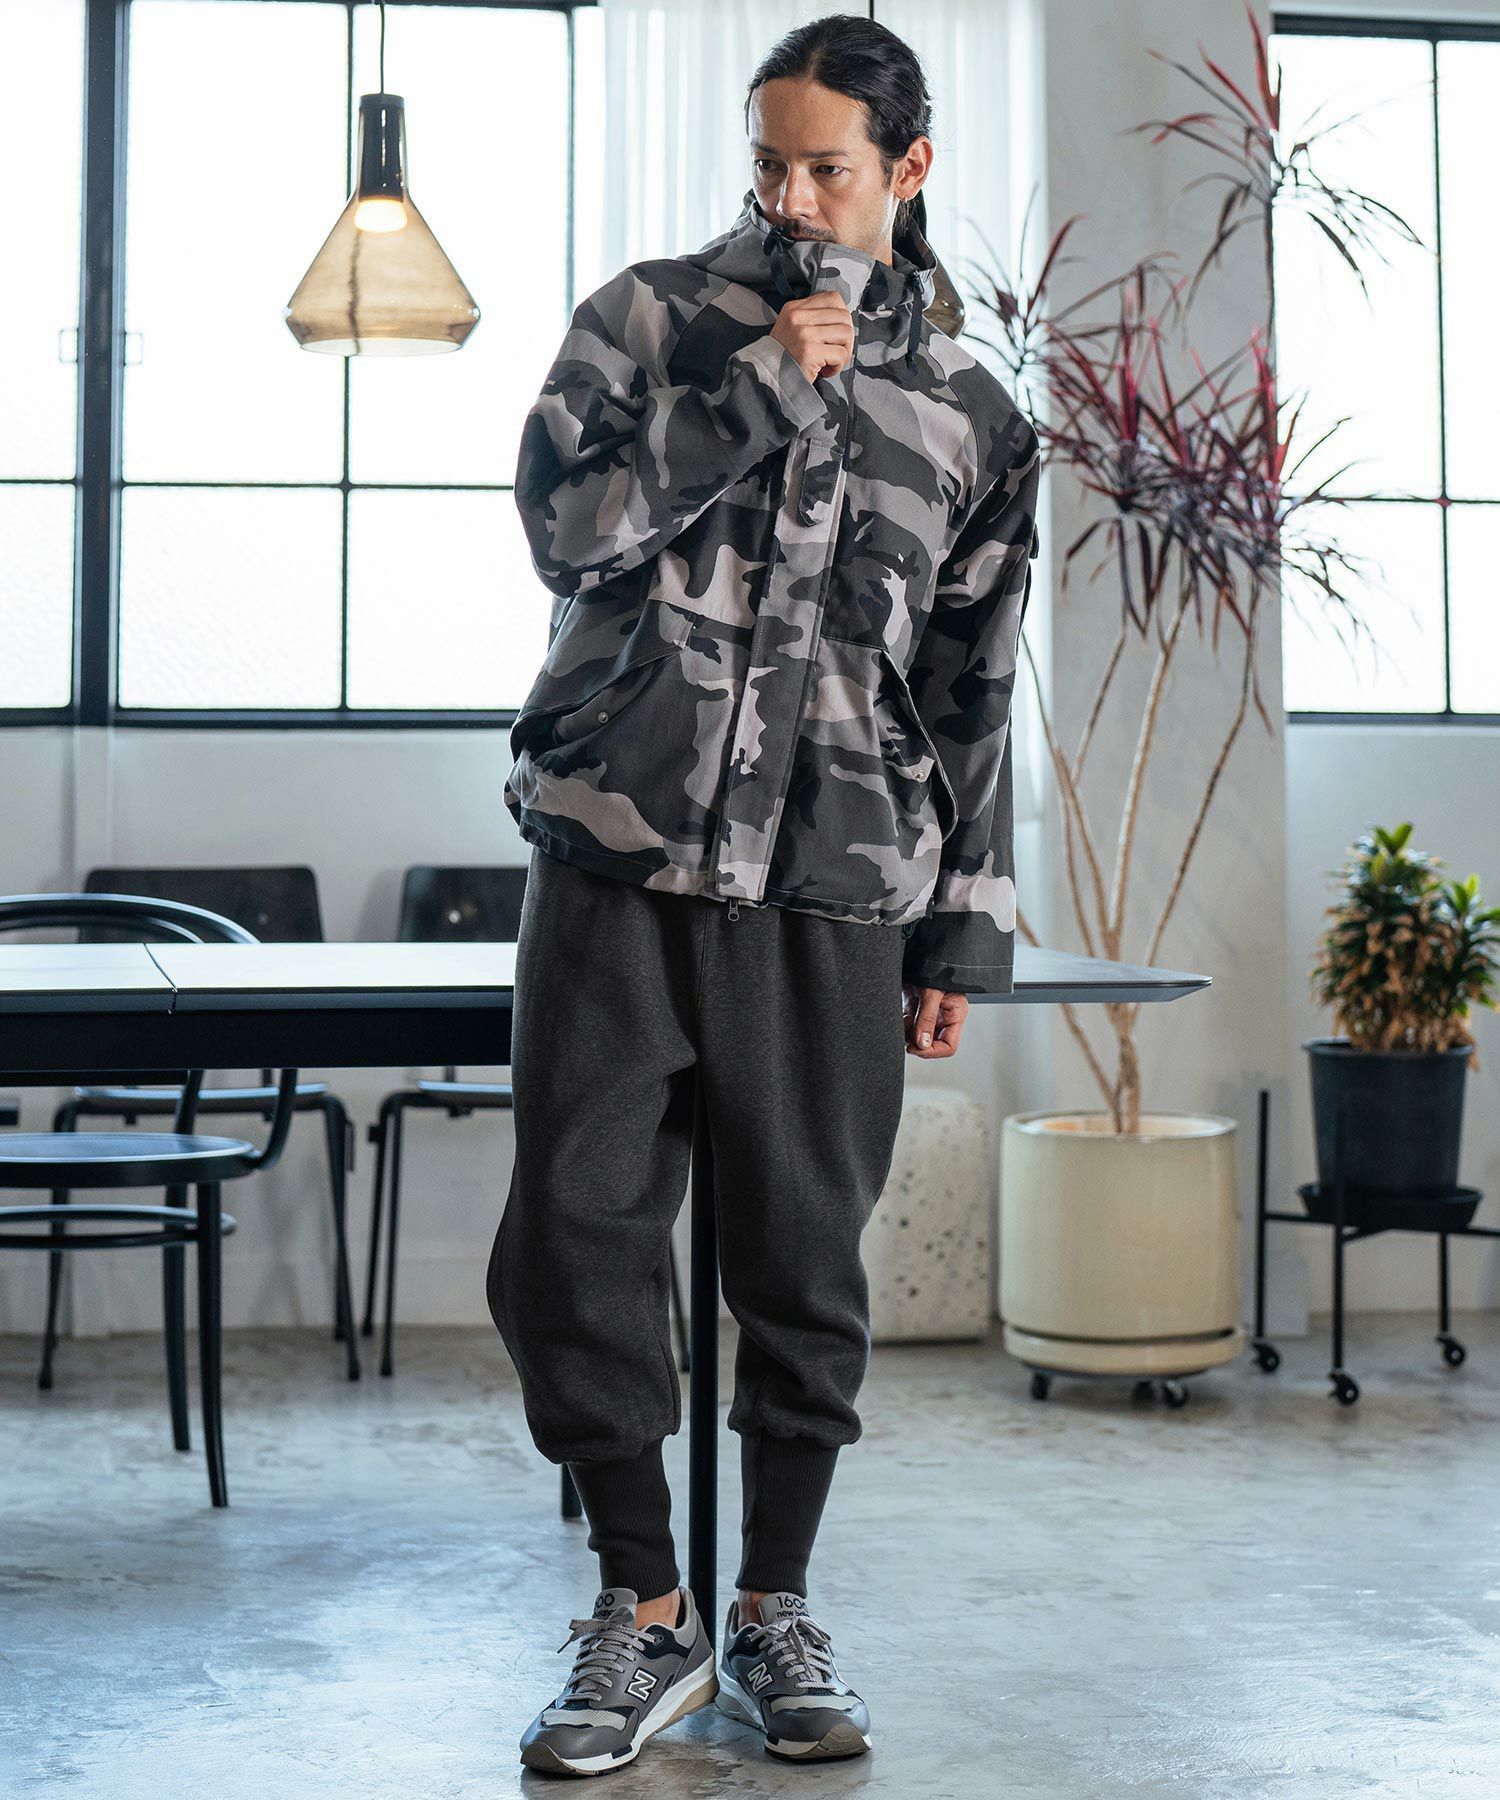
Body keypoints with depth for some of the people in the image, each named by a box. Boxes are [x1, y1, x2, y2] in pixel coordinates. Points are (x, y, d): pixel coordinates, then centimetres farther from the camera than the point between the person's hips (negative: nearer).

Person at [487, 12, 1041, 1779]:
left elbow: (972, 698, 12)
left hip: (832, 899, 1)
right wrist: (763, 382, -9)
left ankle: (774, 1613, 23)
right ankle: (643, 1614, 15)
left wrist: (961, 934, 8)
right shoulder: (652, 314, 9)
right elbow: (565, 521, -7)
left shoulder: (971, 418, 11)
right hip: (618, 862, 0)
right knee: (571, 1240, -2)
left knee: (805, 1265, 4)